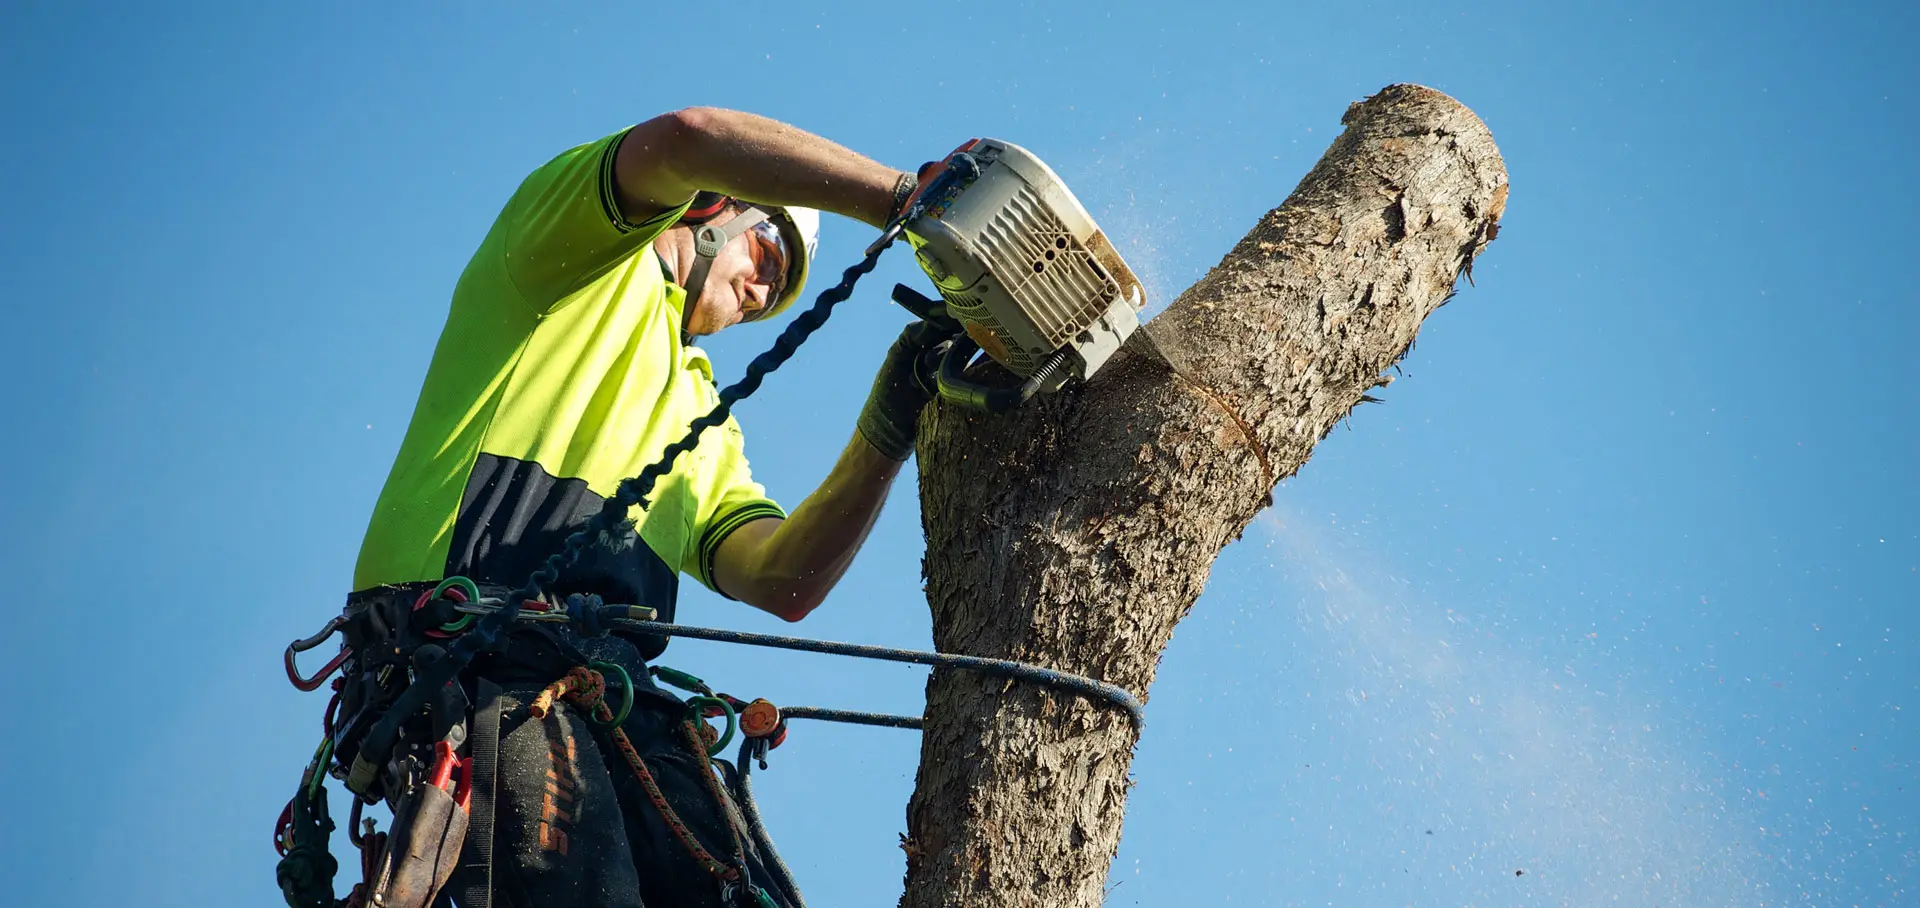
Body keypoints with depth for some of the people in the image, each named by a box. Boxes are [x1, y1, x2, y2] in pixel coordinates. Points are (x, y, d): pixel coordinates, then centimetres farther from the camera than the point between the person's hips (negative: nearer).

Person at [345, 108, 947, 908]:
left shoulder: (705, 423, 37)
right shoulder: (599, 257, 19)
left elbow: (785, 583, 20)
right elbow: (687, 137, -4)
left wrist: (886, 433, 9)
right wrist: (913, 198, -6)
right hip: (464, 635, -7)